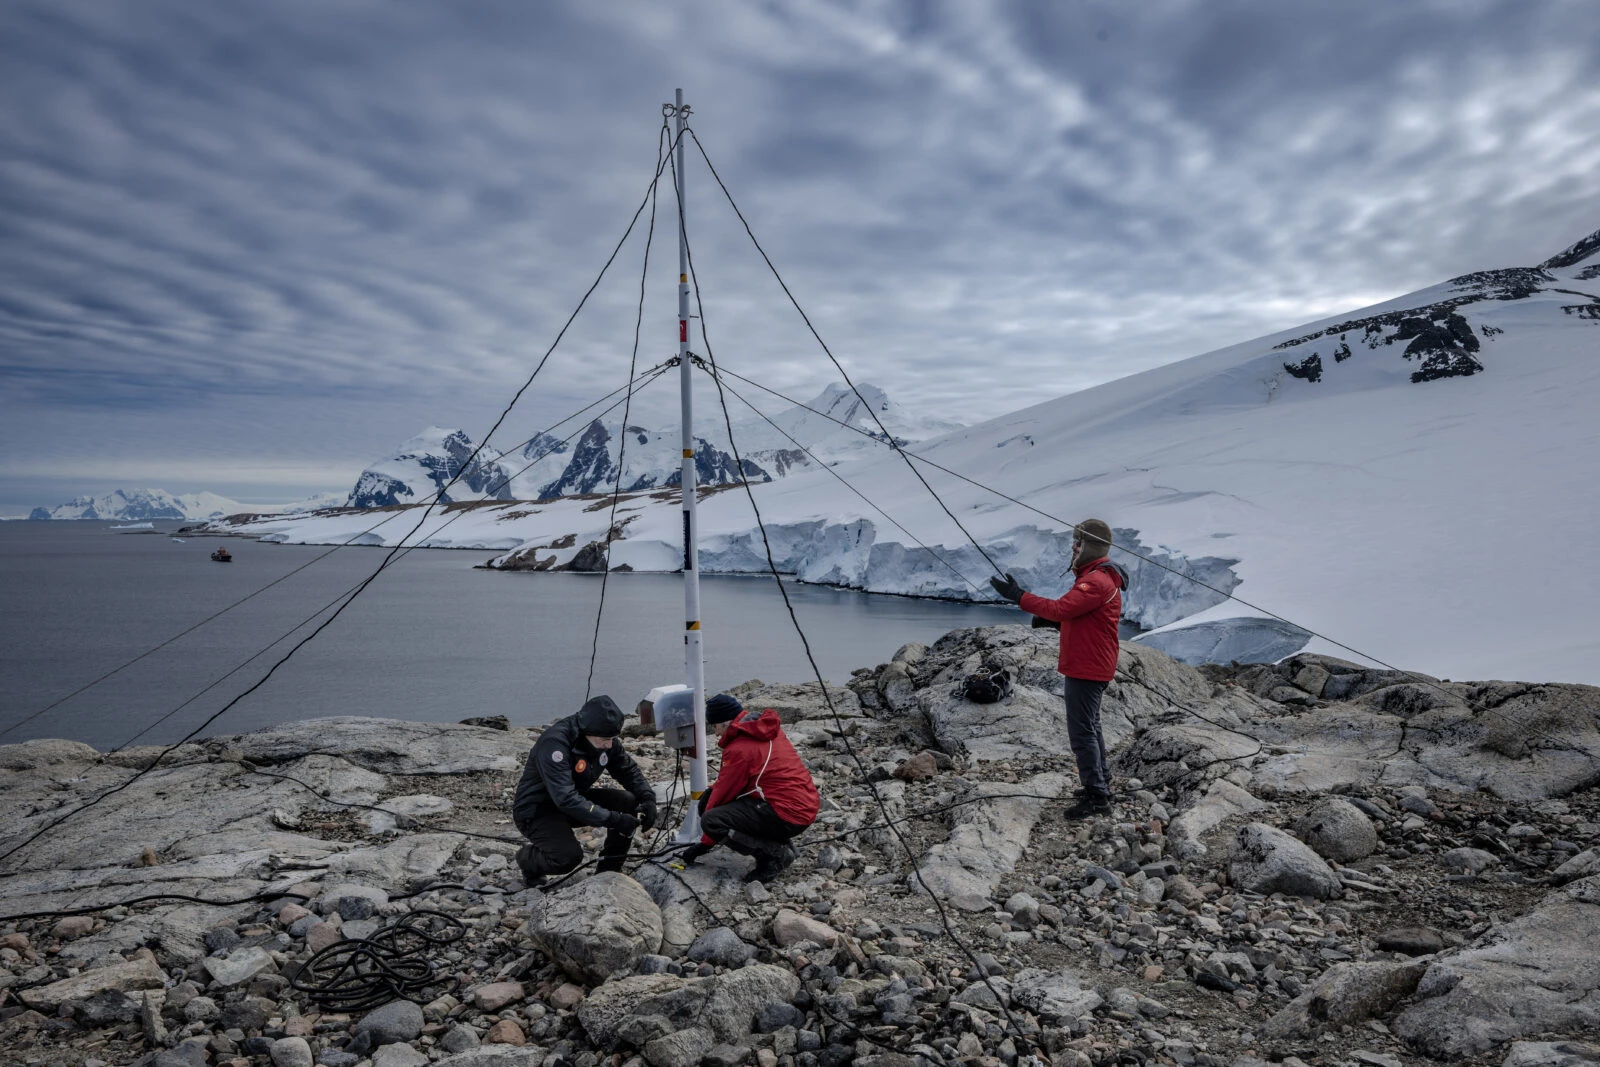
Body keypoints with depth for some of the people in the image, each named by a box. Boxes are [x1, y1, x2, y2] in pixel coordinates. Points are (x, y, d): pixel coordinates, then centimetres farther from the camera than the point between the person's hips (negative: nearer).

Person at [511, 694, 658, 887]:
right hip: (537, 809, -7)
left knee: (628, 802, -13)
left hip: (576, 798, 7)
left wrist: (648, 798, -15)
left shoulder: (605, 739, -10)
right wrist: (613, 820, -40)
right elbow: (566, 799, -38)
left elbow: (628, 769, 4)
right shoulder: (555, 743, -33)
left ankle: (609, 870, 4)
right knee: (568, 856, -31)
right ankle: (527, 859, 4)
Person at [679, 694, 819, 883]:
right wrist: (713, 790, 16)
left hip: (788, 816, -9)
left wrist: (704, 844, 6)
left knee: (710, 821, -14)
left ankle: (777, 854, -8)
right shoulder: (768, 731, 11)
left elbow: (723, 793, -5)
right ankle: (780, 844, 12)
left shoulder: (739, 749, -14)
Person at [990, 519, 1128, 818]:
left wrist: (1019, 597, -29)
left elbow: (1061, 609, -31)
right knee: (1089, 726, 22)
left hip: (1087, 669, -11)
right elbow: (1072, 613, 16)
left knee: (1081, 732, -7)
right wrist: (1047, 617, 1)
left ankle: (1096, 797, 0)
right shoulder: (1097, 576, 15)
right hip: (1089, 666, 11)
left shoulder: (1097, 581, -21)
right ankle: (1100, 784, 35)